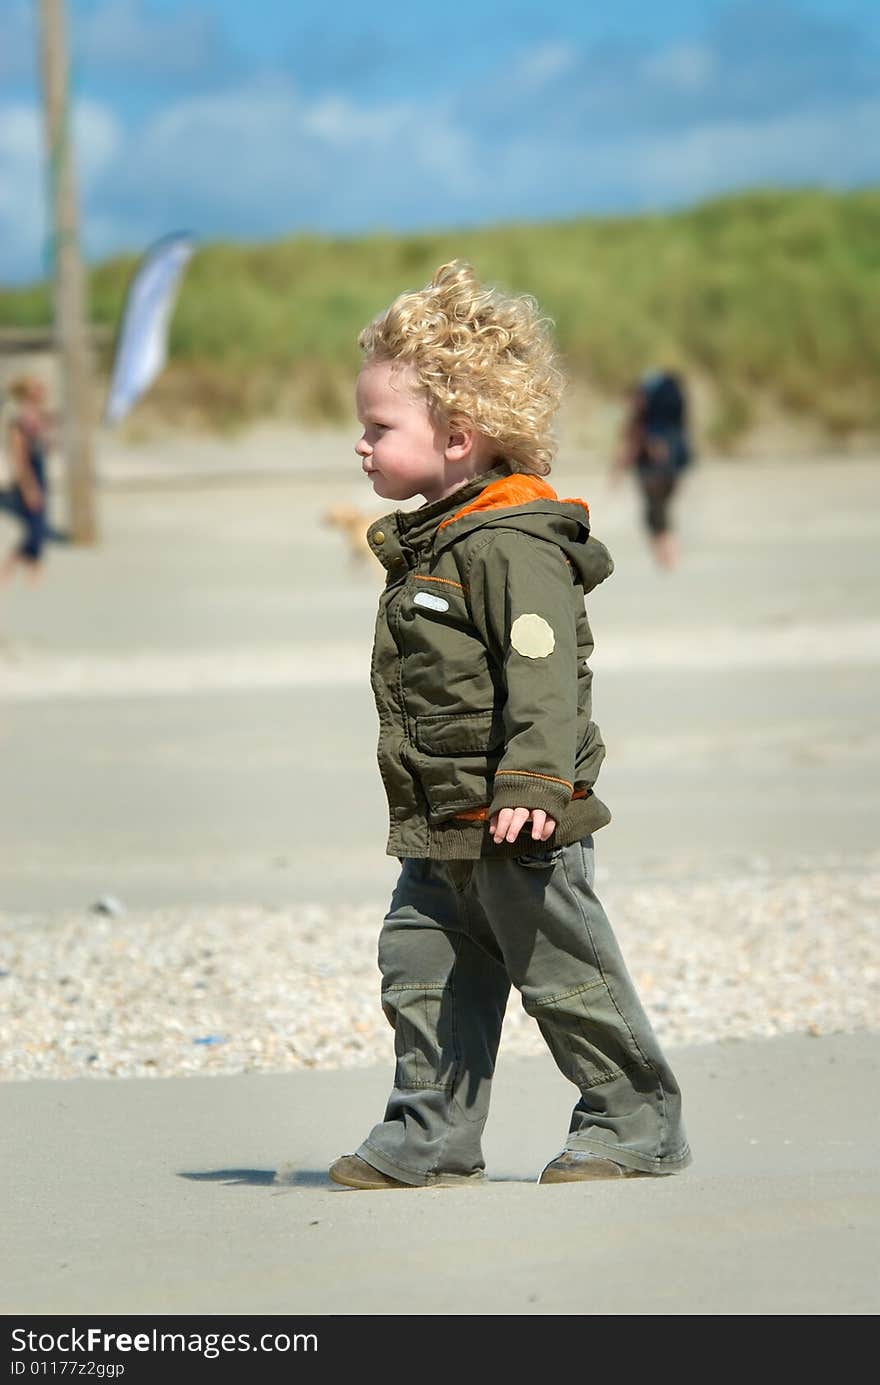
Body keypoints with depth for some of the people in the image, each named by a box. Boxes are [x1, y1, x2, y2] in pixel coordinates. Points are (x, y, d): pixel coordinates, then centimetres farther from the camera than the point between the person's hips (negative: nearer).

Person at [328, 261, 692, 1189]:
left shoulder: (514, 546, -18)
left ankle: (636, 1122, 12)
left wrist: (532, 782, -32)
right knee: (423, 975, 8)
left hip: (517, 828, -9)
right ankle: (430, 1138, 15)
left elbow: (543, 673, -25)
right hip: (442, 832, 10)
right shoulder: (428, 544, 14)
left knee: (565, 974, 0)